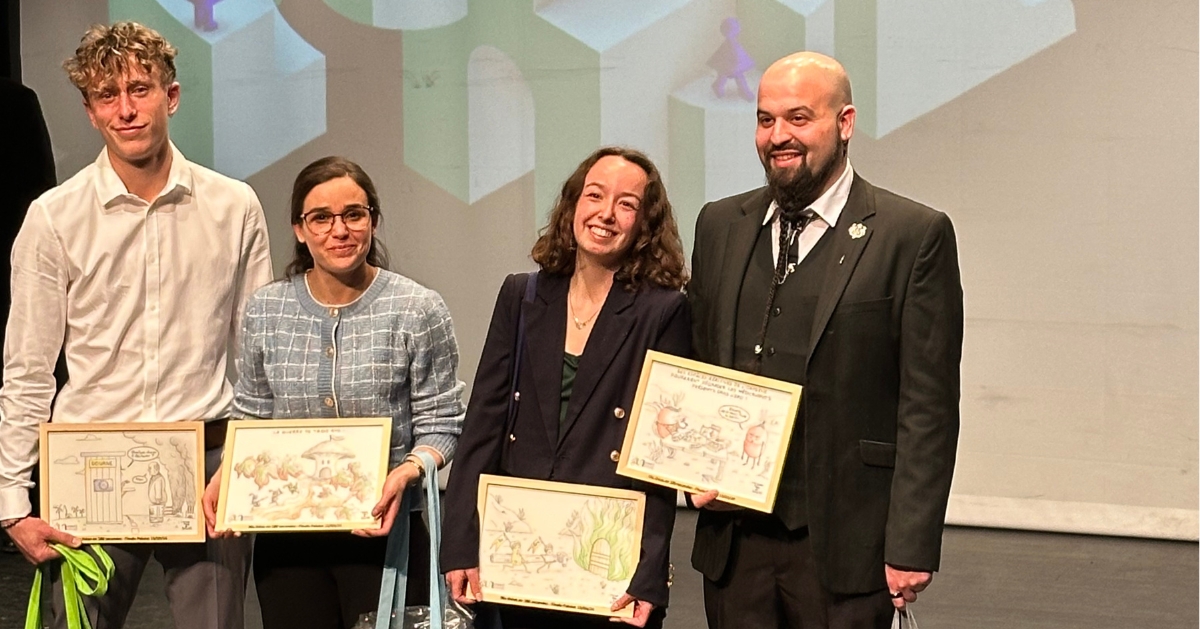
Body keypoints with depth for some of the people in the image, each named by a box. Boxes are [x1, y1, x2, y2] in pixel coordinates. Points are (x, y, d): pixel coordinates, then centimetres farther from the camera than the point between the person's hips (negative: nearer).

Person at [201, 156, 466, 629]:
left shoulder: (418, 310, -5)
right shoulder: (265, 310, 5)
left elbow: (440, 425, -2)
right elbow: (250, 420, 13)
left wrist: (408, 470, -21)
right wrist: (225, 476, -5)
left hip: (382, 532, -3)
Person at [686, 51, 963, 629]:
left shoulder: (916, 235, -4)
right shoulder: (720, 226, 11)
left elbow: (929, 407, -7)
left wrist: (912, 546, -11)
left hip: (842, 545, -4)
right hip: (734, 537, 4)